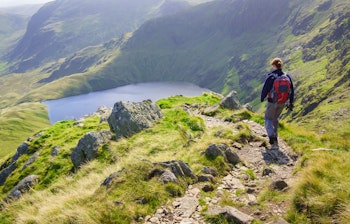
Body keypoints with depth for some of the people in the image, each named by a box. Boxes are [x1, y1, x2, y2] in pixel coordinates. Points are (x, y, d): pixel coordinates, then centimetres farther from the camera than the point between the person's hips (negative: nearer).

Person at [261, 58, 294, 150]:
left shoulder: (271, 77, -18)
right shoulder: (287, 76, -2)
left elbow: (265, 89, -12)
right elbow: (291, 91, 5)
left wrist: (262, 98, 8)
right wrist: (291, 103, 15)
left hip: (273, 102, -5)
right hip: (283, 102, 5)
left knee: (268, 119, 8)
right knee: (275, 118, 25)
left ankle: (272, 138, -9)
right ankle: (274, 137, 33)